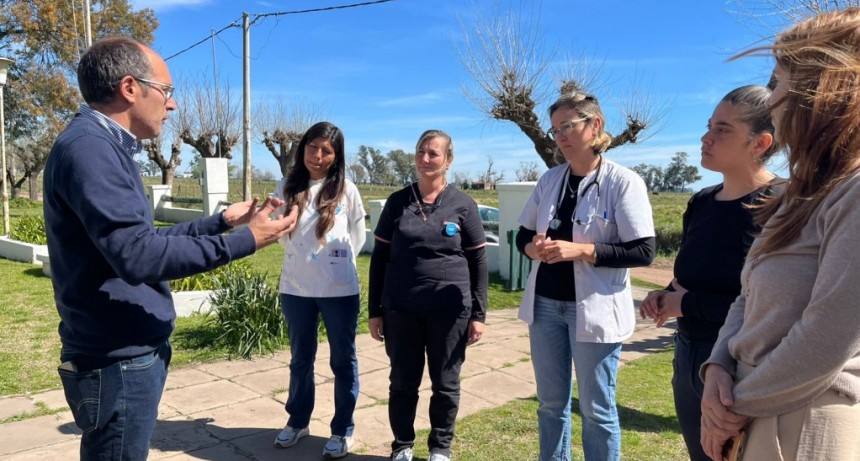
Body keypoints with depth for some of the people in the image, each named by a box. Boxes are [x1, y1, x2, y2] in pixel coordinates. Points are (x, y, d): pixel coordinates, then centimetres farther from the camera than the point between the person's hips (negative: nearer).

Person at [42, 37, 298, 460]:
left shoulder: (105, 148, 11)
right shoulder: (90, 147, -20)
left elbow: (146, 238, 17)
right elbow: (137, 255, -29)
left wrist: (221, 221, 14)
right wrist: (244, 241, -23)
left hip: (130, 355, 10)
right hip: (118, 364, -10)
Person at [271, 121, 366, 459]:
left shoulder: (346, 190, -6)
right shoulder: (288, 187, 1)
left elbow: (357, 238, 6)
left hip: (340, 290, -2)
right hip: (295, 288, 3)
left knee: (343, 361, 9)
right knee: (300, 358, 18)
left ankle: (343, 430, 24)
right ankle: (297, 421, 35)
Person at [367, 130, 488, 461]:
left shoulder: (463, 205, 0)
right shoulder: (397, 202, 3)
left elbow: (478, 262, 2)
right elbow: (379, 258, 6)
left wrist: (478, 313, -1)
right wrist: (374, 310, 3)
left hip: (450, 310, -1)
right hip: (401, 310, 1)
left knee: (446, 383, 10)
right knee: (403, 382, 11)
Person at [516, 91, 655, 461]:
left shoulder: (623, 182, -10)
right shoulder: (549, 179, 6)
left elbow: (643, 251, -14)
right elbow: (522, 235, 12)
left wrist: (582, 251, -23)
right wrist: (534, 247, -11)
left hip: (594, 308, -5)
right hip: (545, 304, 5)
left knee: (596, 408, 8)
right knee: (550, 402, 17)